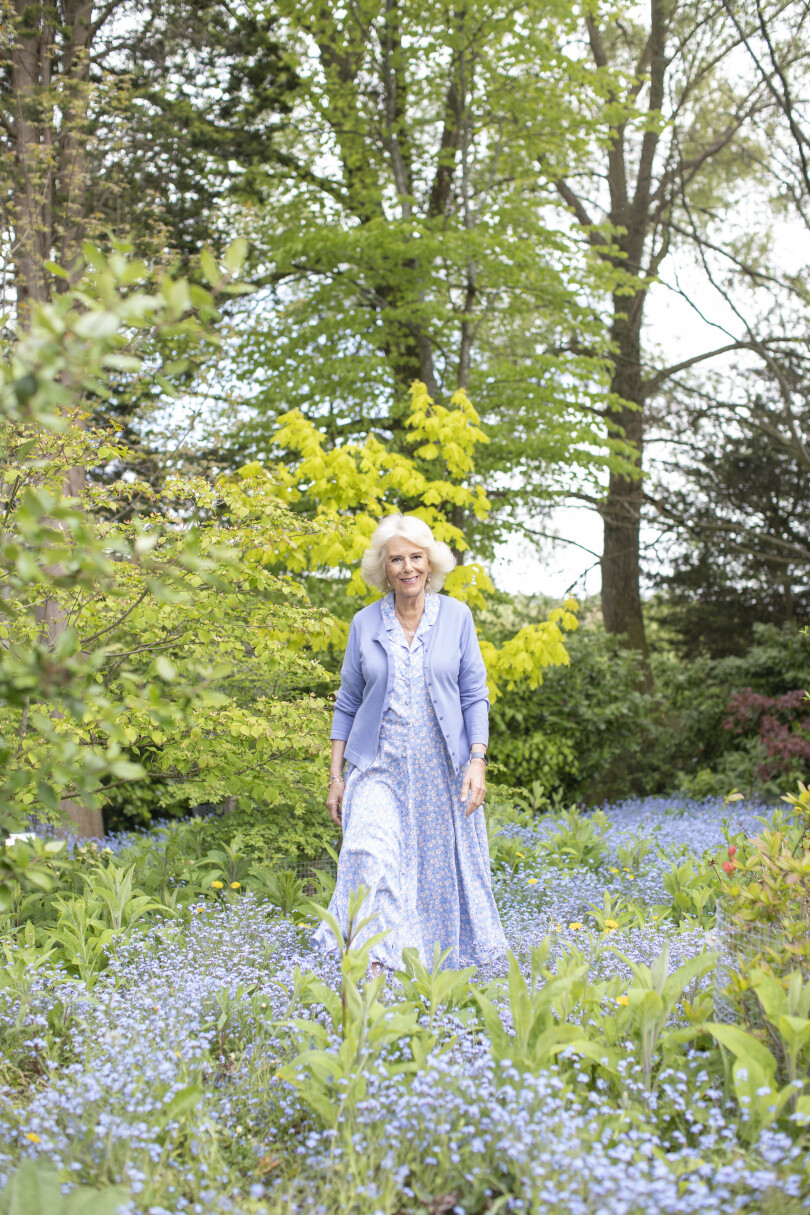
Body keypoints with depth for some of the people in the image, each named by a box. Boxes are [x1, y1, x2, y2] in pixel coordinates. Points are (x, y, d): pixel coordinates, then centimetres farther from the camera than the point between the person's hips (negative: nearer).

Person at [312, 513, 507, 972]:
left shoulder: (456, 616, 2)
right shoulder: (365, 623, 4)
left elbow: (475, 696, 3)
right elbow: (347, 704, 9)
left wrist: (477, 761, -7)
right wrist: (336, 775, 6)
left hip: (441, 768, 0)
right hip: (379, 766, 0)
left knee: (441, 868, 6)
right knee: (370, 857, -20)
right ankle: (370, 966, -19)